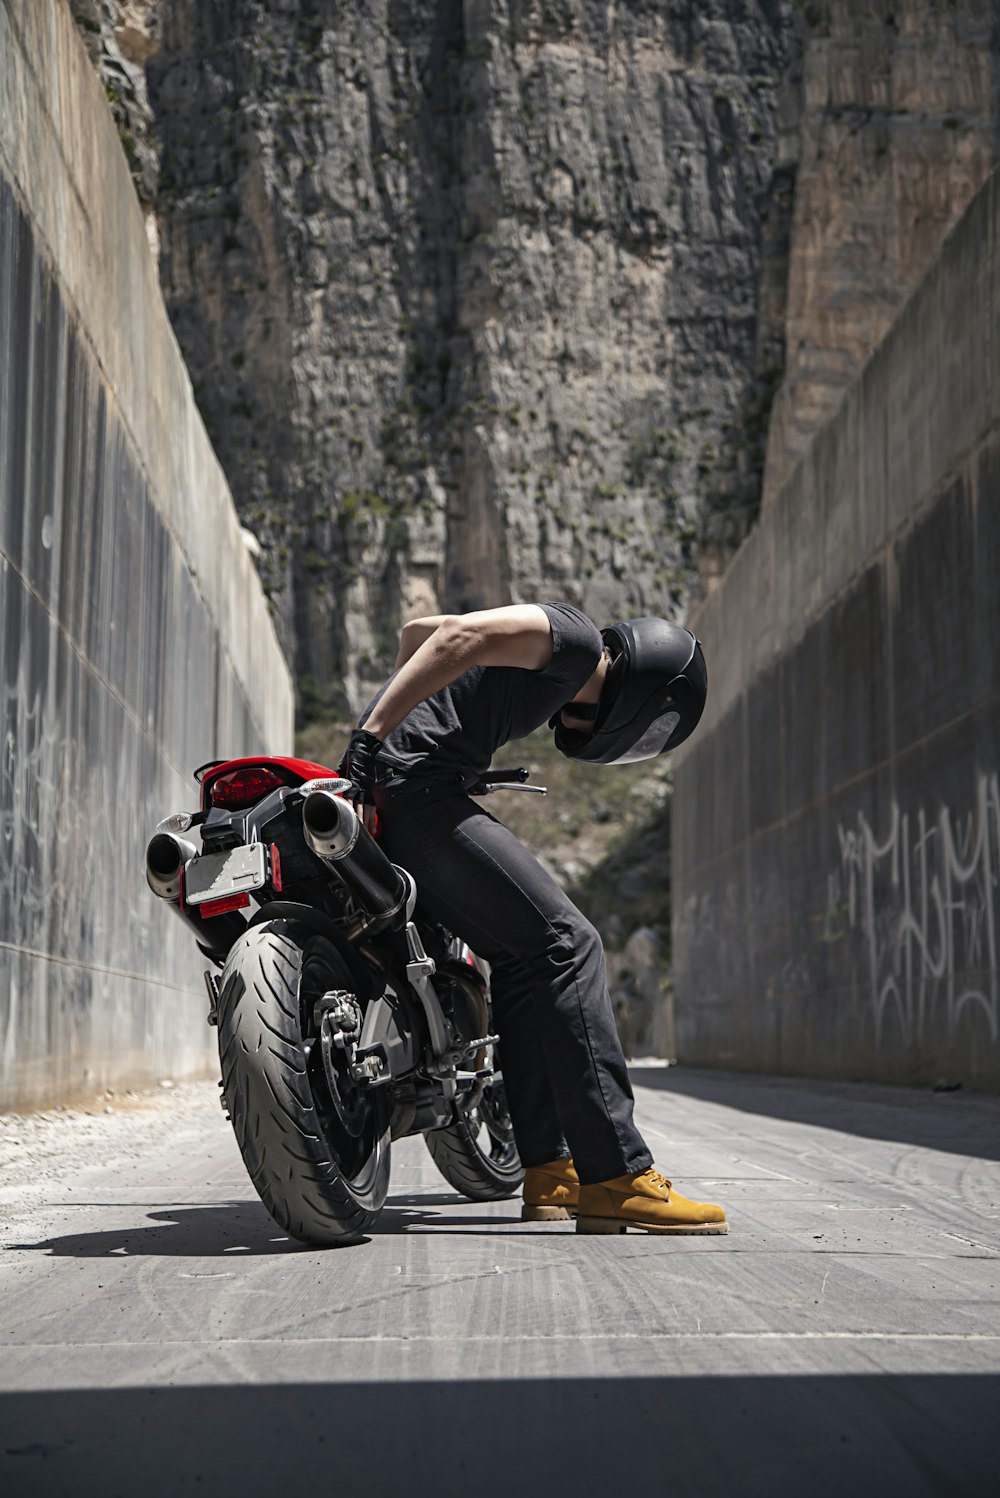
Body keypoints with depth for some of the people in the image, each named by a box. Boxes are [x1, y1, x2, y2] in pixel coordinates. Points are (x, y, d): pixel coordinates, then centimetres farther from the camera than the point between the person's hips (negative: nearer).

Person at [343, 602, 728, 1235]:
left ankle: (551, 1171, 9)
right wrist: (373, 735, -23)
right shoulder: (576, 638, -4)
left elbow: (416, 631, 33)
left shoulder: (550, 657, 25)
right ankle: (616, 1177, -13)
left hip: (383, 796, 11)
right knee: (567, 941, -11)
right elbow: (459, 637, -18)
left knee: (522, 957, 12)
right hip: (414, 785, -11)